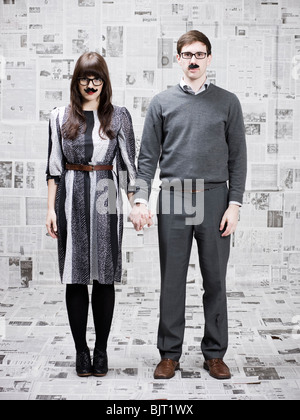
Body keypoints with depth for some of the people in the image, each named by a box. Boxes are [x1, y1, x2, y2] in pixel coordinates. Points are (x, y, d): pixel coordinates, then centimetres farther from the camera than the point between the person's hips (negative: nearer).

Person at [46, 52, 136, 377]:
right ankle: (81, 351, 15)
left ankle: (101, 350, 16)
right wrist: (51, 208, 3)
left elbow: (128, 164, 6)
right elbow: (54, 166, 7)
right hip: (71, 199, 1)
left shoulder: (119, 117, 5)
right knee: (75, 278, 3)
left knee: (104, 277, 3)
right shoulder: (60, 117, 7)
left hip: (106, 200, 0)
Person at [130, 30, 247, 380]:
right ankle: (170, 354, 16)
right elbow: (147, 156, 6)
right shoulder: (162, 102, 9)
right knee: (172, 280, 4)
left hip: (214, 198, 0)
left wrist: (234, 204, -3)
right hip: (173, 198, 0)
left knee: (215, 280, 6)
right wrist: (140, 200, -6)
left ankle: (215, 354, 18)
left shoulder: (227, 102, 9)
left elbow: (237, 157, 6)